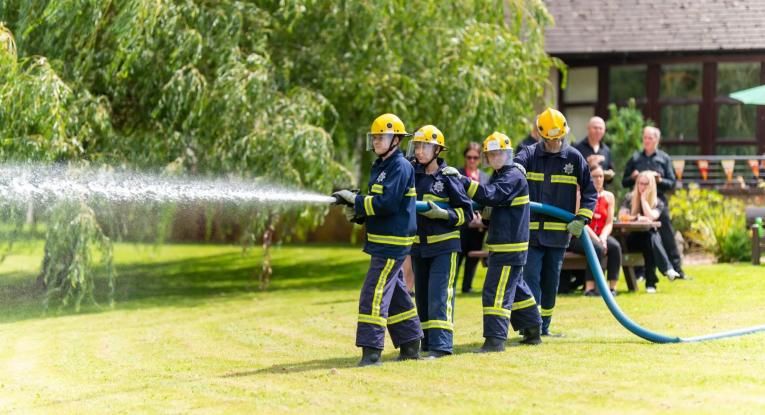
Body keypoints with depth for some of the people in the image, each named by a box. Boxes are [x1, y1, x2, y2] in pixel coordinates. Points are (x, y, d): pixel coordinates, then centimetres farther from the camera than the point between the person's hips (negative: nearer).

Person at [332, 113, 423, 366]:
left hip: (393, 241, -10)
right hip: (382, 241, 10)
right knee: (395, 294, 16)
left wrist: (355, 199, -18)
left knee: (374, 293, -14)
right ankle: (411, 346, 25)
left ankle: (371, 351, -16)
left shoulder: (401, 167, -12)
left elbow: (387, 203, -22)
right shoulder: (380, 167, 17)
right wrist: (357, 214, 0)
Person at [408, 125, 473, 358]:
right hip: (419, 246, 6)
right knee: (422, 296, 12)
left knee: (439, 295, -13)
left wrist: (443, 214, -21)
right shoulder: (412, 175, 6)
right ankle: (426, 342, 23)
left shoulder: (448, 177, -7)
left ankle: (441, 345, -16)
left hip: (444, 245, -6)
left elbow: (466, 212, -5)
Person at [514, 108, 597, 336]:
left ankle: (544, 326, 22)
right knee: (530, 279, -7)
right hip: (530, 230, -2)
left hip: (559, 233, 2)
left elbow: (590, 192, 8)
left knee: (551, 281, 11)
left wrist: (582, 219, -4)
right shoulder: (528, 155, -1)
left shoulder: (574, 158, 4)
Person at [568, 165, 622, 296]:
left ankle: (612, 287, -26)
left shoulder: (609, 196, 10)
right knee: (597, 248, -34)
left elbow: (609, 223, 4)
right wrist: (596, 239, -22)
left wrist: (603, 237, -17)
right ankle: (589, 288, -33)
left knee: (615, 246, -26)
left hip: (600, 235, 4)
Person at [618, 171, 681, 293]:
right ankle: (667, 268, -48)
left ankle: (651, 282, -44)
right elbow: (621, 215, -11)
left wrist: (643, 198, -9)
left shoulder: (658, 203, 5)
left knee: (651, 237, -36)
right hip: (632, 239, -1)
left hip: (650, 236, 1)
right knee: (649, 238, -34)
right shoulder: (630, 199, 6)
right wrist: (637, 218, -25)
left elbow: (650, 217, -16)